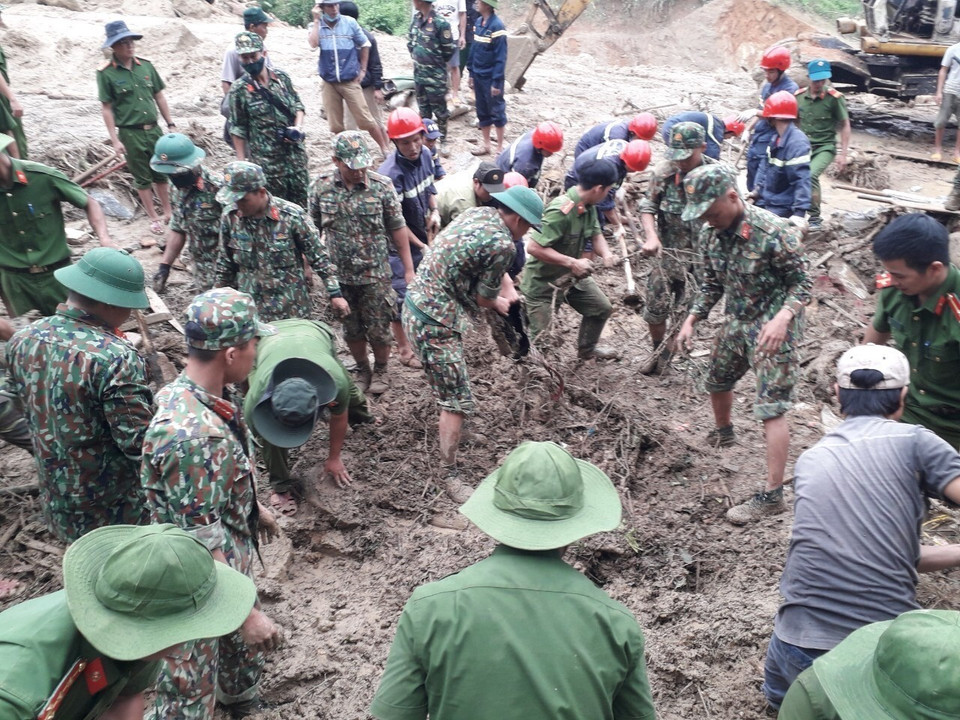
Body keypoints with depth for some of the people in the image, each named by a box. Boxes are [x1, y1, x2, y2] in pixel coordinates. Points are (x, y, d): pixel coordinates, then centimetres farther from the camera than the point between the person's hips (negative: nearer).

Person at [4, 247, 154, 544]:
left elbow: (31, 409, 9)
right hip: (116, 511, -6)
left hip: (57, 501, 7)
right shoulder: (115, 358, -30)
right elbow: (141, 445, -27)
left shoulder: (23, 339, -6)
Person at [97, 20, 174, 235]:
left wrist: (170, 124, 9)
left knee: (161, 173, 14)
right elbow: (106, 108, -8)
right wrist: (115, 140, -11)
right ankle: (154, 218, 19)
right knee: (142, 178, 8)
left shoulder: (145, 65, 3)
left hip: (154, 129, 4)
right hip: (130, 133, -4)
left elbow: (159, 96, 10)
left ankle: (168, 213, 29)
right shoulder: (106, 73, -9)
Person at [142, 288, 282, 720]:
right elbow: (201, 543, -31)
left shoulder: (197, 397, -6)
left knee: (243, 647, 31)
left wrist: (254, 509, 26)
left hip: (234, 560, 9)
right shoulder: (190, 432, -36)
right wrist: (247, 612, -26)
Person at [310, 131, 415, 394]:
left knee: (378, 329, 8)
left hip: (375, 273, -2)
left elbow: (397, 229, -5)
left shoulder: (381, 185, -11)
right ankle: (362, 370, 38)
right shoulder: (321, 186, -7)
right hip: (338, 274, 2)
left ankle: (381, 370, 34)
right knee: (351, 330, 16)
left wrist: (408, 269, -3)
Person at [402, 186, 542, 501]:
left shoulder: (479, 213, 6)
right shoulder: (502, 244, -20)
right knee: (458, 401, -2)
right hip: (434, 323, -10)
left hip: (415, 301, 10)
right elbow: (483, 299, -9)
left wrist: (507, 289, 13)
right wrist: (499, 303, 12)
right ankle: (450, 475, 7)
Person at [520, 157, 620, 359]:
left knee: (602, 307, 19)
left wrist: (606, 254, -18)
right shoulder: (561, 211, -34)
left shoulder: (588, 207, -7)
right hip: (542, 281, -9)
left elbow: (596, 235, 5)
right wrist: (572, 262, -35)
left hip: (572, 276, 9)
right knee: (539, 335, -6)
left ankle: (587, 349, 42)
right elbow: (534, 247, -36)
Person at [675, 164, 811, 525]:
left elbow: (802, 282, -18)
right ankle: (723, 433, 57)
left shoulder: (774, 231, -26)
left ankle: (772, 495, -5)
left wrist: (782, 317, -35)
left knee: (771, 409, -9)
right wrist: (691, 320, 0)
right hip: (738, 322, 8)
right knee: (716, 380, 26)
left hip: (774, 327, -8)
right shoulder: (710, 235, -5)